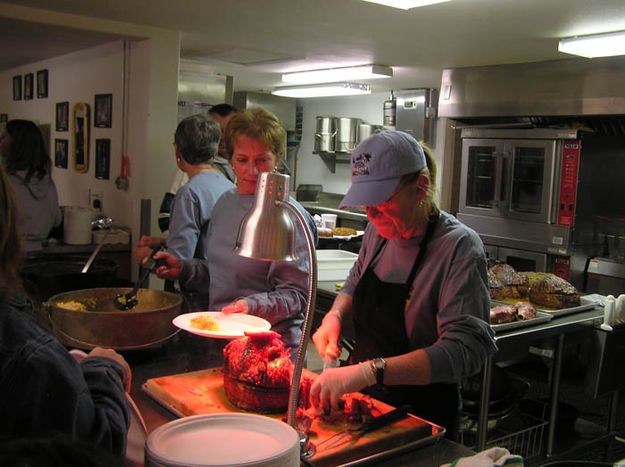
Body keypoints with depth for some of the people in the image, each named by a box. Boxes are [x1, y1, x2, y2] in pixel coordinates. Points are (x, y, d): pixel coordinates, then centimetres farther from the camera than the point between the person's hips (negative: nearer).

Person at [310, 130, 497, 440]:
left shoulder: (459, 247, -23)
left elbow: (465, 350, -32)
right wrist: (335, 315, -7)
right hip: (364, 402, 6)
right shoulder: (380, 229, -4)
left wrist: (369, 371, -41)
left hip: (422, 421, -6)